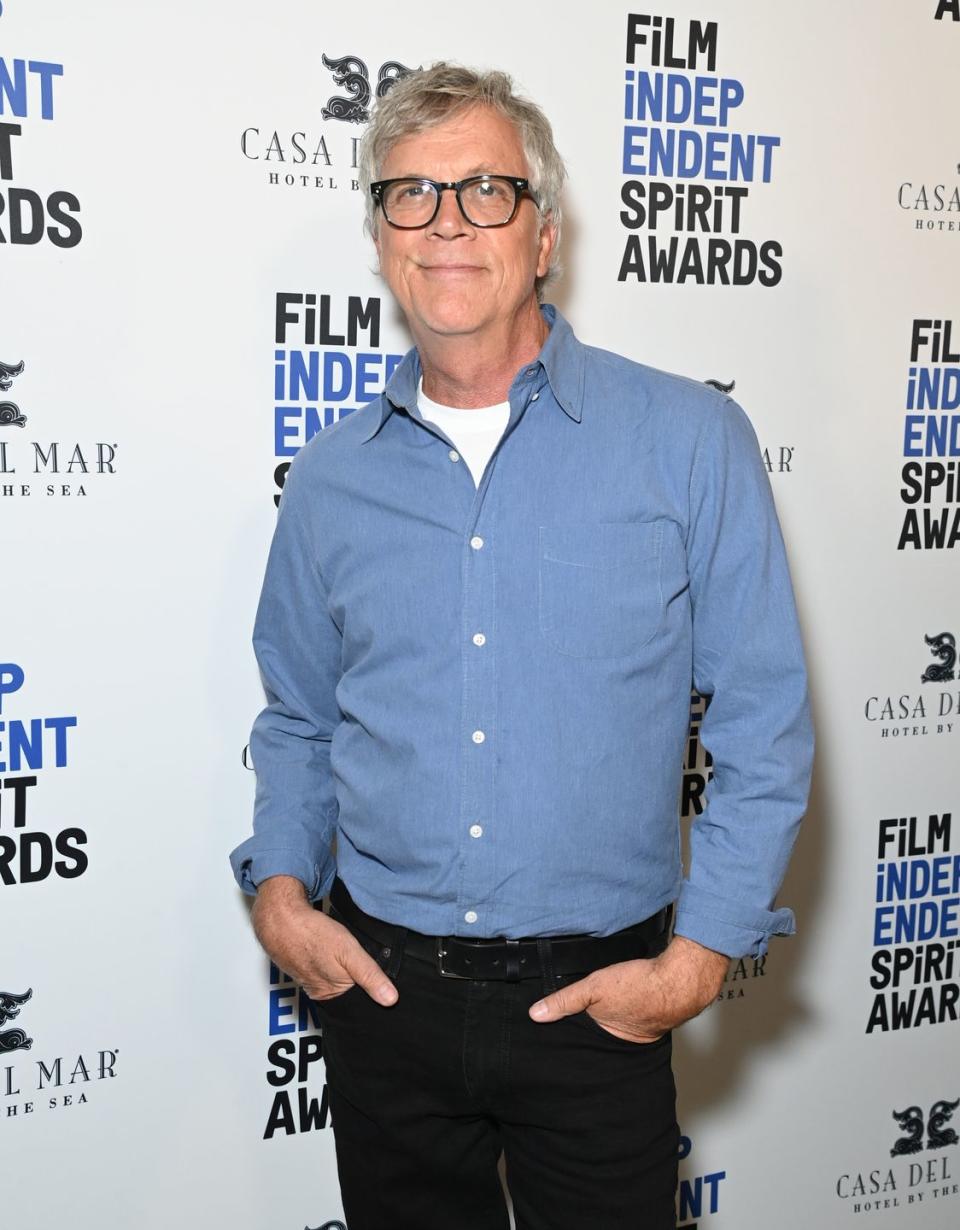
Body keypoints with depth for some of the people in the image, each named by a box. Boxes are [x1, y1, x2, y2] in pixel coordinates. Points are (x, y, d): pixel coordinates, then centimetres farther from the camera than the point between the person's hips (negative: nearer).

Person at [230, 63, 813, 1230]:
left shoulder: (691, 442, -7)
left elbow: (765, 726, -5)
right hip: (383, 990, 3)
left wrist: (697, 957, -10)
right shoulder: (331, 476, 3)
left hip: (599, 1000, -2)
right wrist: (281, 891, -2)